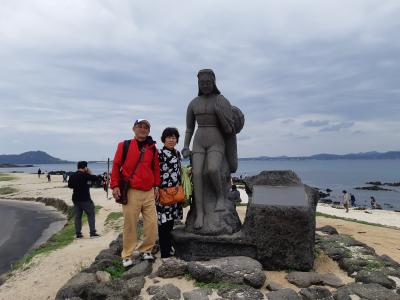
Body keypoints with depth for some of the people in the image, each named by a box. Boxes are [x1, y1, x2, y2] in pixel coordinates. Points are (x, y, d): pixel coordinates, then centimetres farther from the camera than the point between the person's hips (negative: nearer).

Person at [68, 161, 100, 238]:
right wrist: (90, 173, 5)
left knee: (77, 216, 11)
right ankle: (92, 232, 2)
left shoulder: (72, 176, 6)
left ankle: (78, 234, 11)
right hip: (85, 199, -6)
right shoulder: (85, 175, -15)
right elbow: (95, 178, -10)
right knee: (91, 214, 4)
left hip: (75, 198, 6)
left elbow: (69, 185, 17)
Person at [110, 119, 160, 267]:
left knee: (152, 224, 4)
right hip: (131, 192, -3)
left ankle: (145, 250, 24)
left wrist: (156, 186, 13)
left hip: (149, 193, 4)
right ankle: (127, 255, 18)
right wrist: (115, 185, -5)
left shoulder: (152, 148, 10)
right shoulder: (124, 145, 1)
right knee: (130, 225, 2)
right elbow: (116, 165, 1)